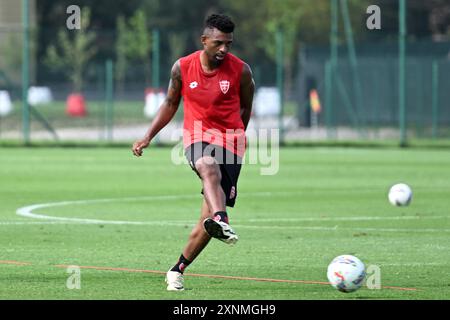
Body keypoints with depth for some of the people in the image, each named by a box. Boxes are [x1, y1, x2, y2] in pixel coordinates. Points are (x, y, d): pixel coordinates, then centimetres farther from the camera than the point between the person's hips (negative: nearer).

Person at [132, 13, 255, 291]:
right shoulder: (183, 68, -1)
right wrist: (148, 138, 9)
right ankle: (221, 222, -63)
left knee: (209, 218, -6)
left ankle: (178, 270, 11)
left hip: (229, 140, 0)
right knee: (208, 167, -39)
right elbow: (170, 104, 14)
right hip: (197, 137, 0)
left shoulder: (241, 70, -5)